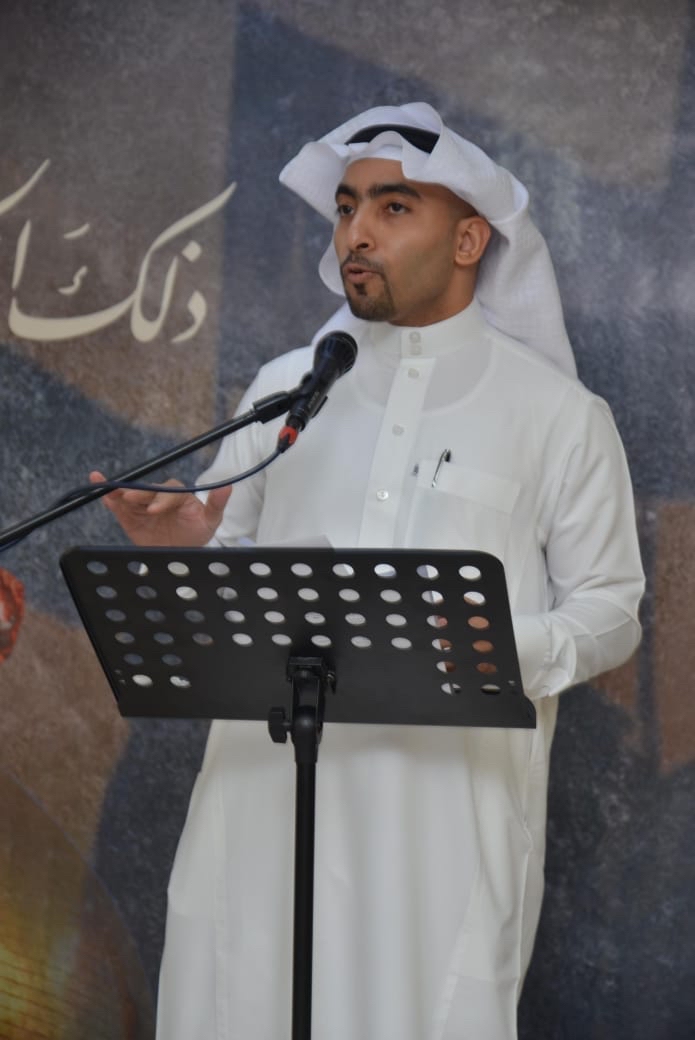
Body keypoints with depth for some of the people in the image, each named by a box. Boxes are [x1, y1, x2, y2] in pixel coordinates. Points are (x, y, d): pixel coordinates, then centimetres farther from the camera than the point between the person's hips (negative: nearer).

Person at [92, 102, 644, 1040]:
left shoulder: (558, 416, 4)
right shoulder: (286, 389, 12)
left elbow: (609, 611, 5)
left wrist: (511, 650, -15)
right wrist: (177, 547, -7)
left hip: (452, 782, -2)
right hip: (272, 779, 3)